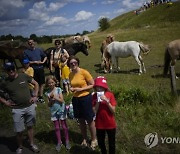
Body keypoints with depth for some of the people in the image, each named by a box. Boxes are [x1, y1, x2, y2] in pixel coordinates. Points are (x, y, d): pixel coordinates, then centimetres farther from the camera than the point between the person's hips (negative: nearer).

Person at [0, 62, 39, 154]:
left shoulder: (24, 76, -6)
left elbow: (36, 84, 4)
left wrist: (35, 96, -3)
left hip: (30, 107, 1)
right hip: (17, 110, -1)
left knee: (30, 126, 16)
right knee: (19, 131, 4)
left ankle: (32, 144, 34)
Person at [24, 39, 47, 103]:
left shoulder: (39, 50, 5)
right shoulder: (26, 52, -3)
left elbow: (45, 56, 15)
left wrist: (43, 62, -3)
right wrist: (34, 62, -13)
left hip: (40, 68, 3)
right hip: (33, 70, -3)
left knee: (42, 83, 8)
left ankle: (41, 97, 21)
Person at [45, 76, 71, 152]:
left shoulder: (58, 89, -10)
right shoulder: (48, 93, -3)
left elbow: (62, 100, -14)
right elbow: (49, 105, -2)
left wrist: (55, 97, -23)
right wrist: (51, 99, -19)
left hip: (61, 110, -2)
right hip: (54, 112, 3)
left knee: (64, 126, 9)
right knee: (57, 127, 12)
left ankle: (67, 141, 23)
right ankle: (59, 142, 27)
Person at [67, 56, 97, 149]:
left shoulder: (84, 72, -14)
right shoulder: (70, 74, 3)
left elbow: (92, 85, -11)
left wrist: (81, 89, -19)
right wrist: (71, 88, -3)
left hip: (85, 98, -5)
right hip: (75, 99, 5)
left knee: (89, 120, 7)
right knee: (81, 120, 17)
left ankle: (94, 140, 25)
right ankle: (84, 139, 35)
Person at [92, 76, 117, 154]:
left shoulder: (110, 94, -12)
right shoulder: (94, 96, -7)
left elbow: (113, 111, -15)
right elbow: (94, 112, -11)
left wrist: (106, 101, -26)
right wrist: (98, 101, -23)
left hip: (110, 124, -2)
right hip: (99, 124, 2)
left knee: (111, 143, 14)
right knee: (100, 142, 18)